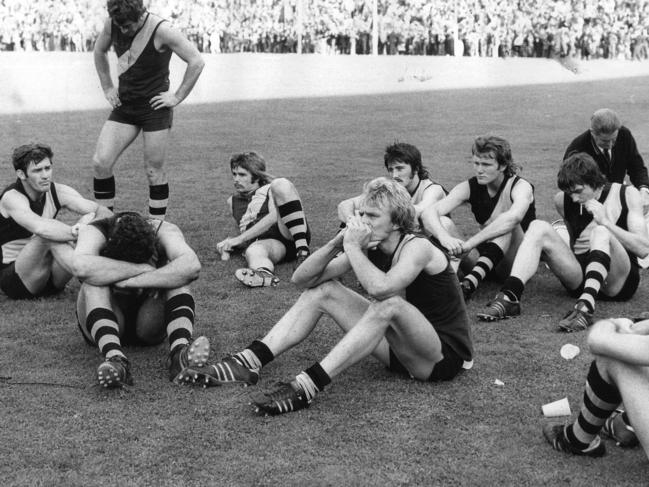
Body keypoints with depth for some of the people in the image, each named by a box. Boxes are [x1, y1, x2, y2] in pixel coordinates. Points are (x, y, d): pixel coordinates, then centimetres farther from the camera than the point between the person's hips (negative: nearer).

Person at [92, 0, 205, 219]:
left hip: (155, 108, -5)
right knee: (100, 162, -6)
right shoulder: (111, 24, -3)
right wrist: (107, 87, 12)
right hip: (124, 106, 5)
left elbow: (196, 61, -15)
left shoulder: (161, 31, -18)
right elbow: (99, 51, 18)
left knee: (154, 171, -1)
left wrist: (177, 96, -13)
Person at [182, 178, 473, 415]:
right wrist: (337, 243, -19)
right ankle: (249, 362, -14)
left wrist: (352, 247, -26)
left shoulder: (417, 248, -19)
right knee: (322, 291, -2)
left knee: (389, 305, -38)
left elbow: (380, 287, -42)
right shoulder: (367, 248, 0)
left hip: (446, 355, -7)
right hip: (400, 348, 7)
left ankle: (306, 388, -42)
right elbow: (301, 278, -4)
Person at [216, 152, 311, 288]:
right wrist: (229, 244, 11)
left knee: (281, 185, -23)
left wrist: (239, 239, -9)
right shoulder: (233, 201, 31)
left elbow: (274, 216, -4)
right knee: (253, 251, -37)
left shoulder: (271, 188, 16)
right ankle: (264, 273, -76)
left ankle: (303, 251, -37)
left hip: (291, 237, -2)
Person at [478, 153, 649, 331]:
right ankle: (509, 297, -34)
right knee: (539, 227, -16)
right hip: (580, 278, 3)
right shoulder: (563, 200, 7)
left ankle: (585, 307, -52)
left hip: (618, 282, -3)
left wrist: (605, 222, -16)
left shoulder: (626, 195, -1)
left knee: (601, 232, -32)